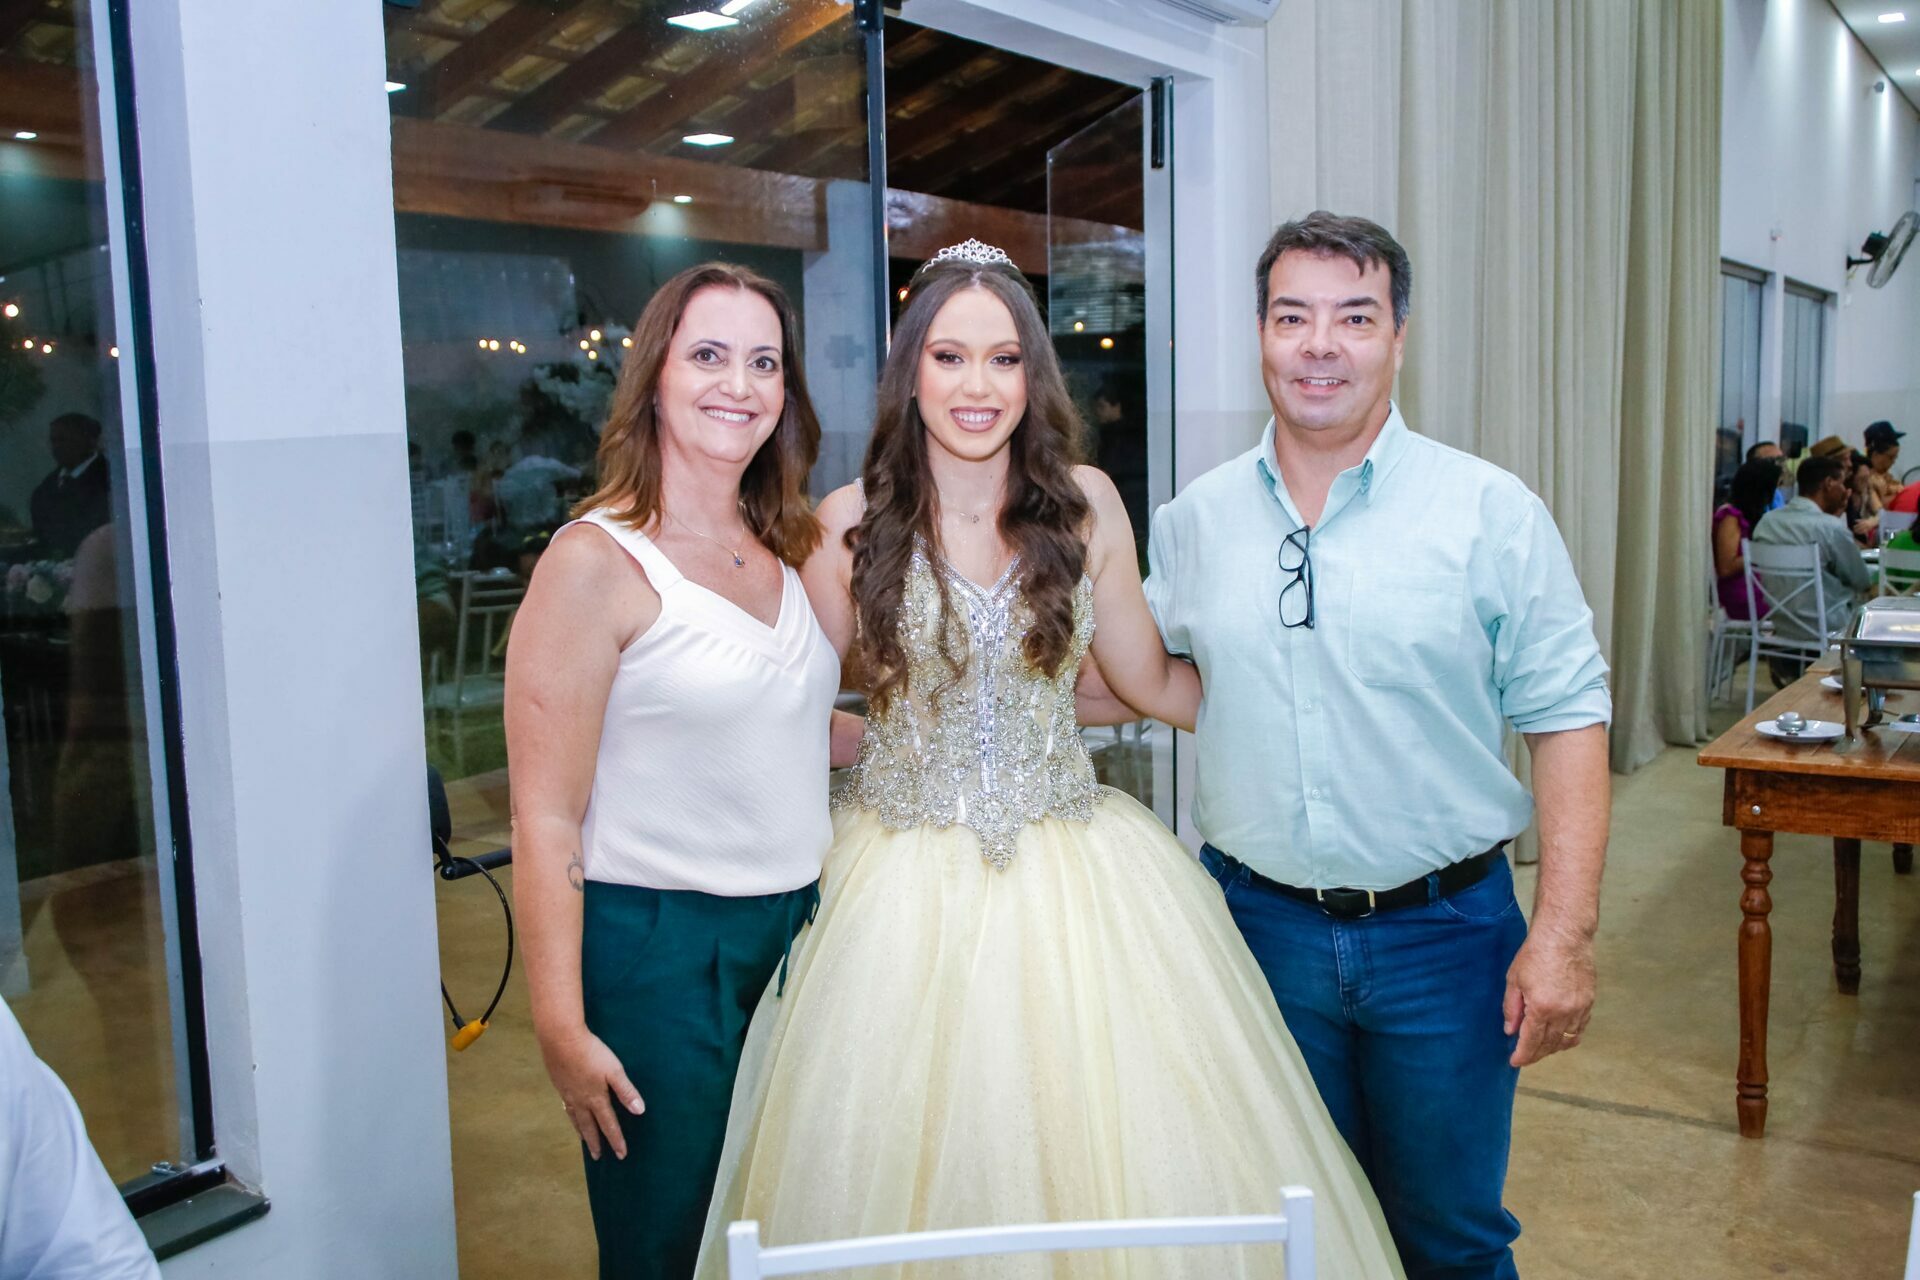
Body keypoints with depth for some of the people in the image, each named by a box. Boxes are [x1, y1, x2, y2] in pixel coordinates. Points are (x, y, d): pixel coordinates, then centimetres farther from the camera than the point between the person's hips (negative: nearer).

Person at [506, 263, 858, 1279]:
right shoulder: (598, 560, -12)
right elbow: (545, 821, -14)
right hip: (656, 945, -6)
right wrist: (562, 1029, -15)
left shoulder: (790, 550, 8)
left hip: (795, 927, 6)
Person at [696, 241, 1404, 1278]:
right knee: (906, 1155, 4)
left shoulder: (1086, 504, 1)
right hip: (906, 886, -1)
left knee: (1114, 1143, 4)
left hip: (1072, 870, 2)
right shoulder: (849, 524, -4)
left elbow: (1150, 681, 10)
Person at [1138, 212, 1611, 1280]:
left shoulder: (1491, 512, -7)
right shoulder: (1196, 519, 2)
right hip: (1259, 922, 2)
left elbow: (1567, 714, -7)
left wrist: (1565, 932, -12)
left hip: (1444, 927, -2)